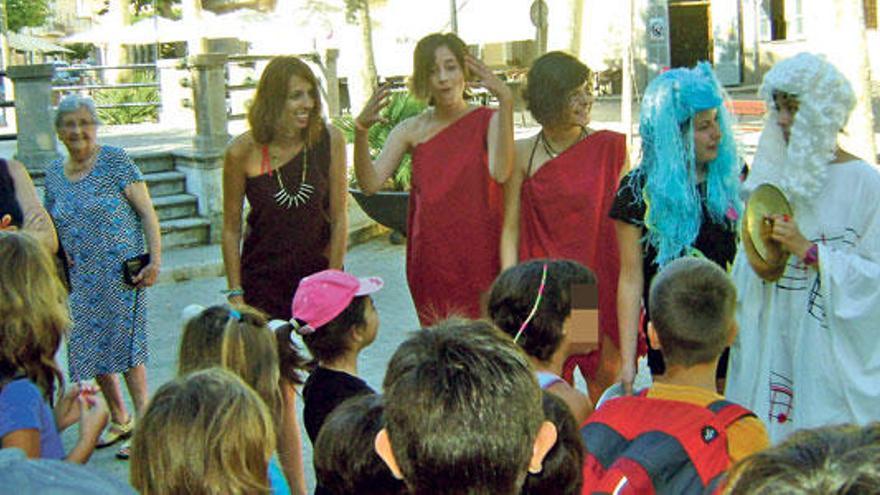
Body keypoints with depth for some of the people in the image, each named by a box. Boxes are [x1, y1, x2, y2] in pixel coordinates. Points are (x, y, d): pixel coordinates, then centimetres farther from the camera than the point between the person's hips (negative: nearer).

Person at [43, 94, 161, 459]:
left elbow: (147, 212, -8)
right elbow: (53, 227, 19)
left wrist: (155, 260, -16)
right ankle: (119, 420, 25)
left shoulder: (115, 161, -6)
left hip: (121, 270, -6)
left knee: (125, 348, -6)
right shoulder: (54, 173, 10)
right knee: (92, 350, 9)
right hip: (80, 278, 6)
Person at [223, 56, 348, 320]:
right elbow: (231, 229, -2)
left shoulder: (330, 139, -9)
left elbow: (339, 218, -3)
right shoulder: (243, 151, -11)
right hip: (262, 278, -1)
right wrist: (235, 293, -4)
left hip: (318, 272, 1)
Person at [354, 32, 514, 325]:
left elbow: (501, 172, -22)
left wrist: (505, 102, -28)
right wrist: (361, 131, -20)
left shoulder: (488, 120, -2)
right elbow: (370, 184, -6)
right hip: (430, 261, 2)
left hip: (480, 256, -2)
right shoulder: (411, 130, 5)